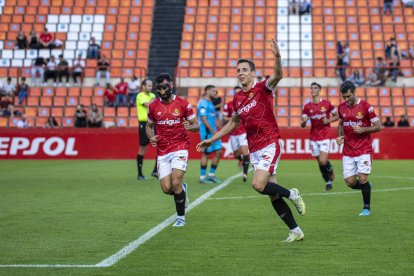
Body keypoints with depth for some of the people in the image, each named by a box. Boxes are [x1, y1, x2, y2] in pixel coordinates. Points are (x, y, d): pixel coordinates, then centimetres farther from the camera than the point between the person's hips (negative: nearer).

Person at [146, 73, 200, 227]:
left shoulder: (182, 104, -2)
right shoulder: (153, 106, 5)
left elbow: (197, 125, 3)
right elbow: (149, 126, 18)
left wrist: (190, 126, -21)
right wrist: (151, 137, -3)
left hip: (180, 148, -3)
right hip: (162, 152, 3)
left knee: (176, 183, -17)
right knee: (166, 188, -5)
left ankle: (181, 217, 3)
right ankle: (182, 189, 32)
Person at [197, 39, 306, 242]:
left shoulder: (263, 89, -5)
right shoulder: (237, 99, 12)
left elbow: (278, 76, -26)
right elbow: (233, 123, 27)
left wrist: (277, 57, -44)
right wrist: (212, 140, 26)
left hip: (269, 145, -6)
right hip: (254, 150, 7)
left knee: (258, 185, -23)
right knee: (273, 195, 5)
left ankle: (291, 194, 3)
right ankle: (296, 231, 14)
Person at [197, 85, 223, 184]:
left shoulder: (211, 103, 18)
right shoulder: (203, 103, -12)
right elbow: (204, 119, -18)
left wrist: (216, 131, 18)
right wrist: (212, 131, -19)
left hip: (213, 132, 9)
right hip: (207, 132, -9)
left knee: (218, 152, 5)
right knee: (206, 153, -4)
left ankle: (211, 175, 13)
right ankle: (202, 177, 4)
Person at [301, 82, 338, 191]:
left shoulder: (327, 104, -3)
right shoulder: (307, 107, 2)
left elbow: (337, 116, 9)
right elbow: (303, 124, 1)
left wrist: (328, 120, -10)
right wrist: (303, 122, -23)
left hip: (325, 137, -3)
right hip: (313, 138, 3)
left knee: (323, 161, -17)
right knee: (319, 162, 6)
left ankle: (330, 169, 18)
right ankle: (328, 182, 25)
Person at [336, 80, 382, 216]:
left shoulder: (366, 107, -10)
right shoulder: (341, 108, 5)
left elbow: (378, 126, -6)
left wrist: (363, 129, -21)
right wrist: (340, 136, 4)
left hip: (364, 150, -4)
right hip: (348, 151, 4)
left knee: (363, 179, -12)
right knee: (350, 182, -2)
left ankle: (367, 208, 9)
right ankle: (367, 187, 31)